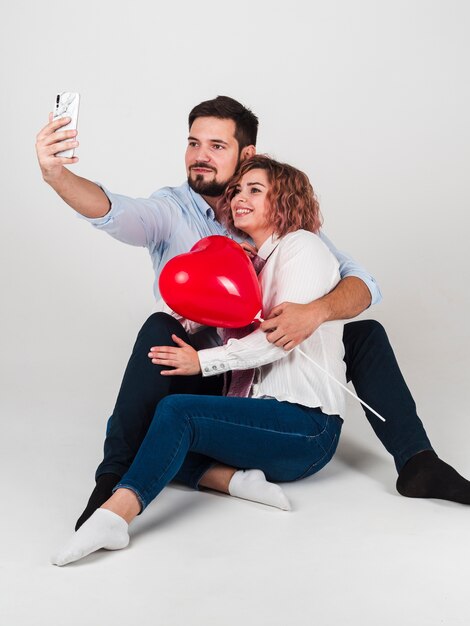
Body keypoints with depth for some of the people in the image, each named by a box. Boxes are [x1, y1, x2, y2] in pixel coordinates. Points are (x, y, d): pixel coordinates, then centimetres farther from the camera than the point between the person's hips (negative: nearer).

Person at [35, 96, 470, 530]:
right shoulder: (170, 211, -7)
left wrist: (316, 311, -34)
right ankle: (116, 479, -30)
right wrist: (55, 174, -51)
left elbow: (362, 285, -12)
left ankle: (417, 464, -6)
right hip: (198, 377, -2)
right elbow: (111, 211, -31)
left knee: (366, 333, -9)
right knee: (160, 328, -31)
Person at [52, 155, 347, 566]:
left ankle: (115, 514, -48)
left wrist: (204, 361, -12)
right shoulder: (253, 261, 22)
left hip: (307, 425, -9)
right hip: (262, 415, 9)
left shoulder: (302, 246, -3)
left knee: (177, 411, -32)